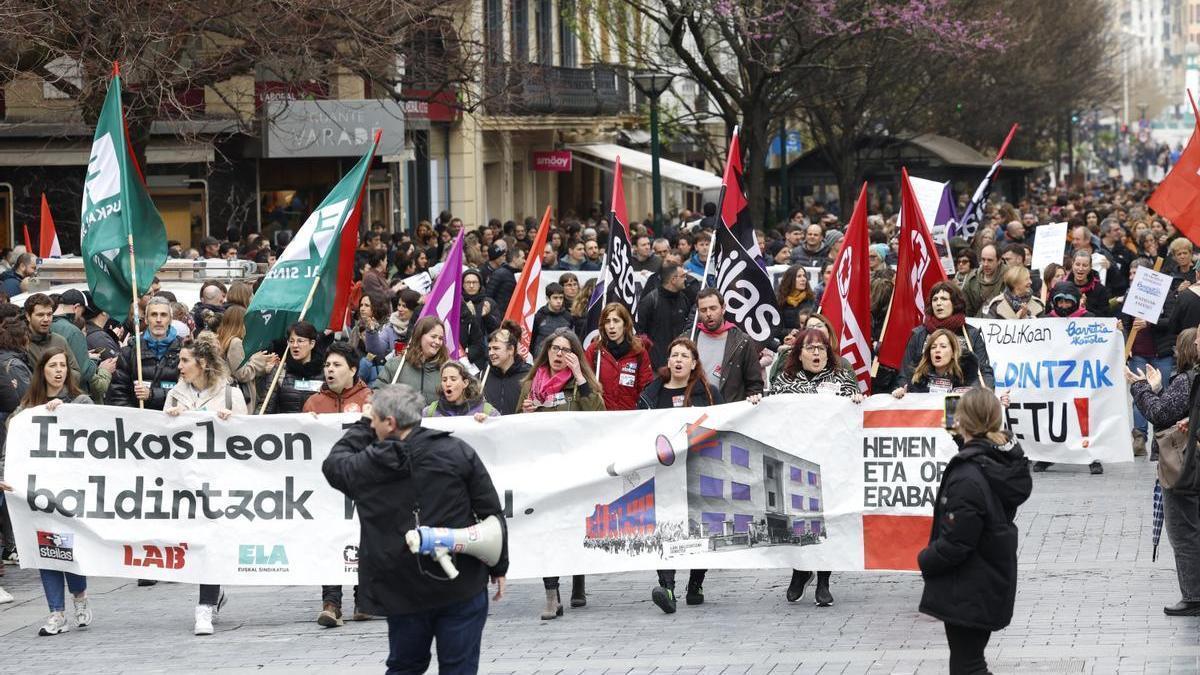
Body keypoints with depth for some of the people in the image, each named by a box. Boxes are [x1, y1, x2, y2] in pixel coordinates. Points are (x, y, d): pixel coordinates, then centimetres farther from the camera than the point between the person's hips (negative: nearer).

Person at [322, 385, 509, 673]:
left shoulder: (367, 466, -5)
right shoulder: (457, 451, -4)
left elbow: (334, 464, 19)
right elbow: (491, 512, -1)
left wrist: (362, 425, 27)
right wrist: (499, 568, 9)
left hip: (403, 591, 1)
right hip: (462, 585, -1)